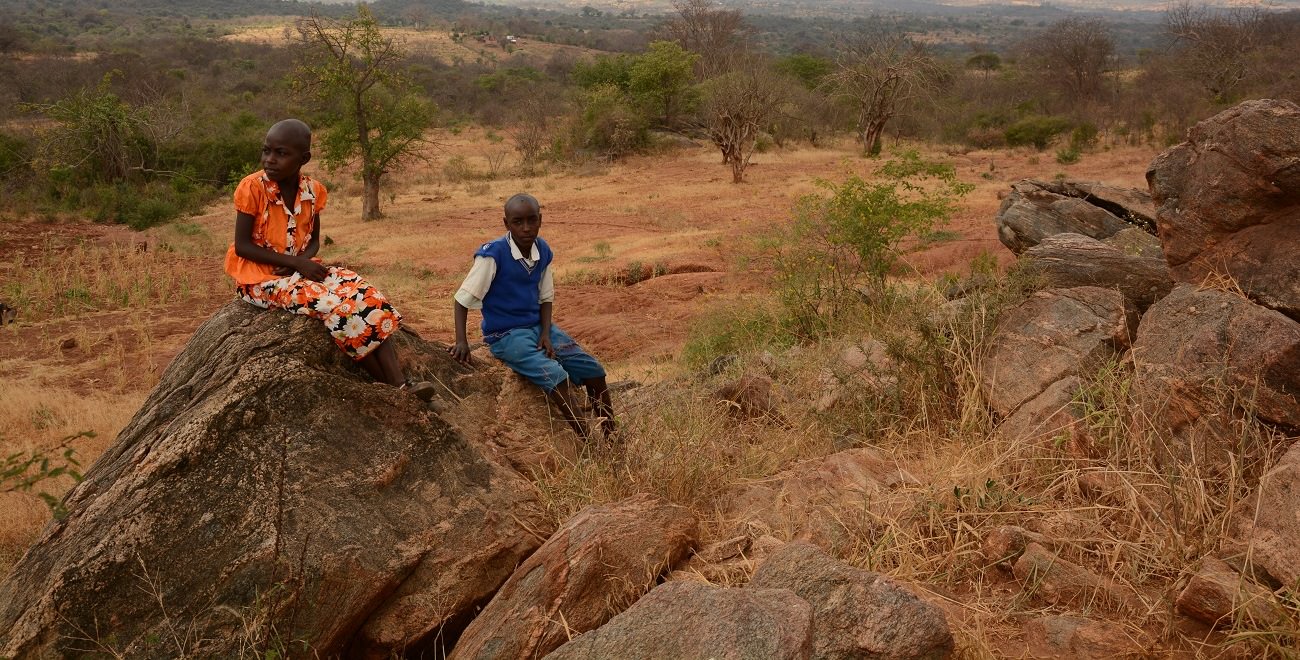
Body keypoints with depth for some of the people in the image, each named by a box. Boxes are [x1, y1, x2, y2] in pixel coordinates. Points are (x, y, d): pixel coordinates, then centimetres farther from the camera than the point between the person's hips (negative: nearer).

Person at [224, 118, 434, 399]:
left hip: (301, 268, 5)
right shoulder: (252, 188, -12)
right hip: (261, 277, -5)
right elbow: (242, 245, -13)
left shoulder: (313, 190, 2)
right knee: (333, 304, -28)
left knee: (363, 294, -18)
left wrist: (305, 260, -13)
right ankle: (386, 383, -17)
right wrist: (296, 263, -19)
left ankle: (399, 381, -25)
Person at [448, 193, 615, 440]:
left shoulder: (543, 251, -1)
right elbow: (463, 299, -13)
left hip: (538, 327, 7)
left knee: (593, 372, -1)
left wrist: (546, 334, -6)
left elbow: (546, 298, 9)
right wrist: (461, 342, -20)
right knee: (556, 377, -28)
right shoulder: (494, 254, -18)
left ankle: (612, 439, 11)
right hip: (506, 335, -6)